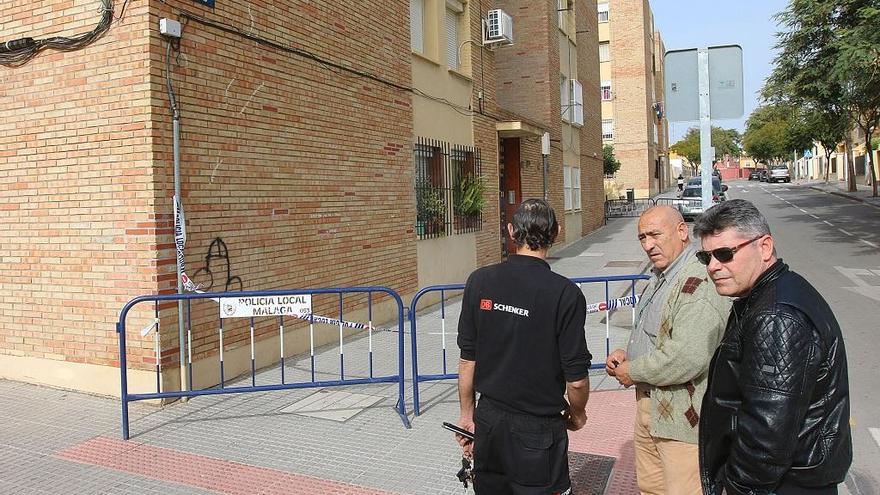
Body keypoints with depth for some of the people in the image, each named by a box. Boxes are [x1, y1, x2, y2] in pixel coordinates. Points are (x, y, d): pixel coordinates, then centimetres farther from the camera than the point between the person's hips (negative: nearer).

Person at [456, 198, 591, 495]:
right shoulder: (565, 293, -16)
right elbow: (576, 379, -12)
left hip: (489, 418, 4)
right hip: (538, 427, -4)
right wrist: (577, 414, 8)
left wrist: (467, 414, 12)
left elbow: (467, 359, 0)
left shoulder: (479, 281, -6)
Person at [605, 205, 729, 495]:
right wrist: (627, 354, 6)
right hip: (649, 405, 10)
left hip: (683, 416, -10)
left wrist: (634, 371, -17)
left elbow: (688, 358, -32)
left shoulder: (699, 283, -23)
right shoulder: (661, 277, 12)